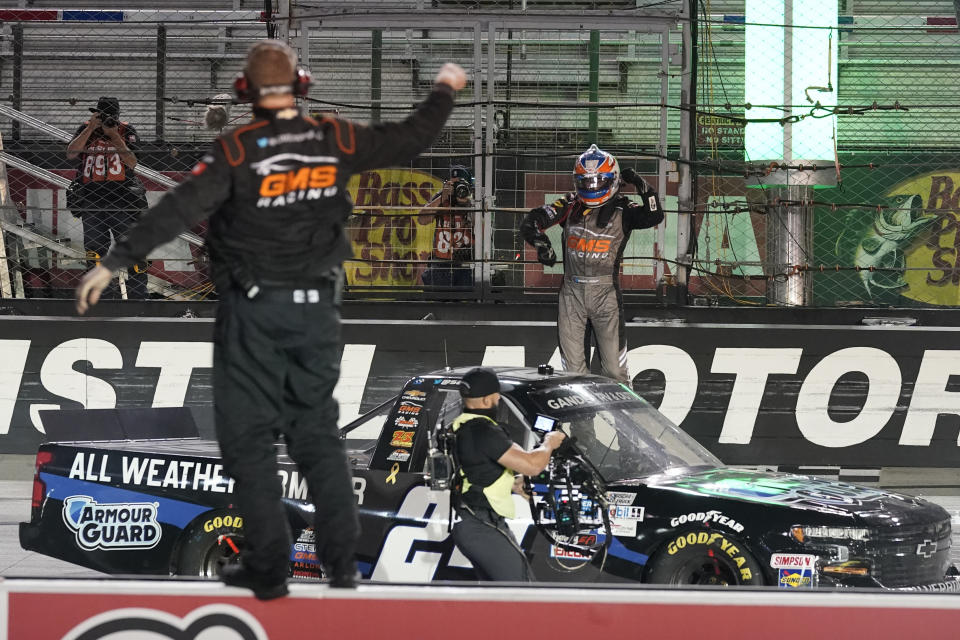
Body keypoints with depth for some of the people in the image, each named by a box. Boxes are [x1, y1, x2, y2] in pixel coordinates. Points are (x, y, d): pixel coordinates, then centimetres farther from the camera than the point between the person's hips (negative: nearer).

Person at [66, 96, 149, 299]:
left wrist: (115, 137, -15)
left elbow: (132, 162, -10)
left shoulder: (126, 131, 2)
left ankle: (138, 296, 1)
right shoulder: (86, 130, 6)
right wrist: (91, 128, -13)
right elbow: (71, 154, -10)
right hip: (91, 198, 2)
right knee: (95, 251, 4)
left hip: (122, 198, -2)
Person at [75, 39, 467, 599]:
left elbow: (180, 210, -22)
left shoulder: (237, 150, -14)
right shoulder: (335, 141, -3)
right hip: (317, 306, 4)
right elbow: (410, 139, 8)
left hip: (253, 311, -4)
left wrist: (114, 263, -23)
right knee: (318, 430, 16)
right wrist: (445, 91, 26)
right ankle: (343, 559, 14)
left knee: (249, 436, 4)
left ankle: (268, 568, 2)